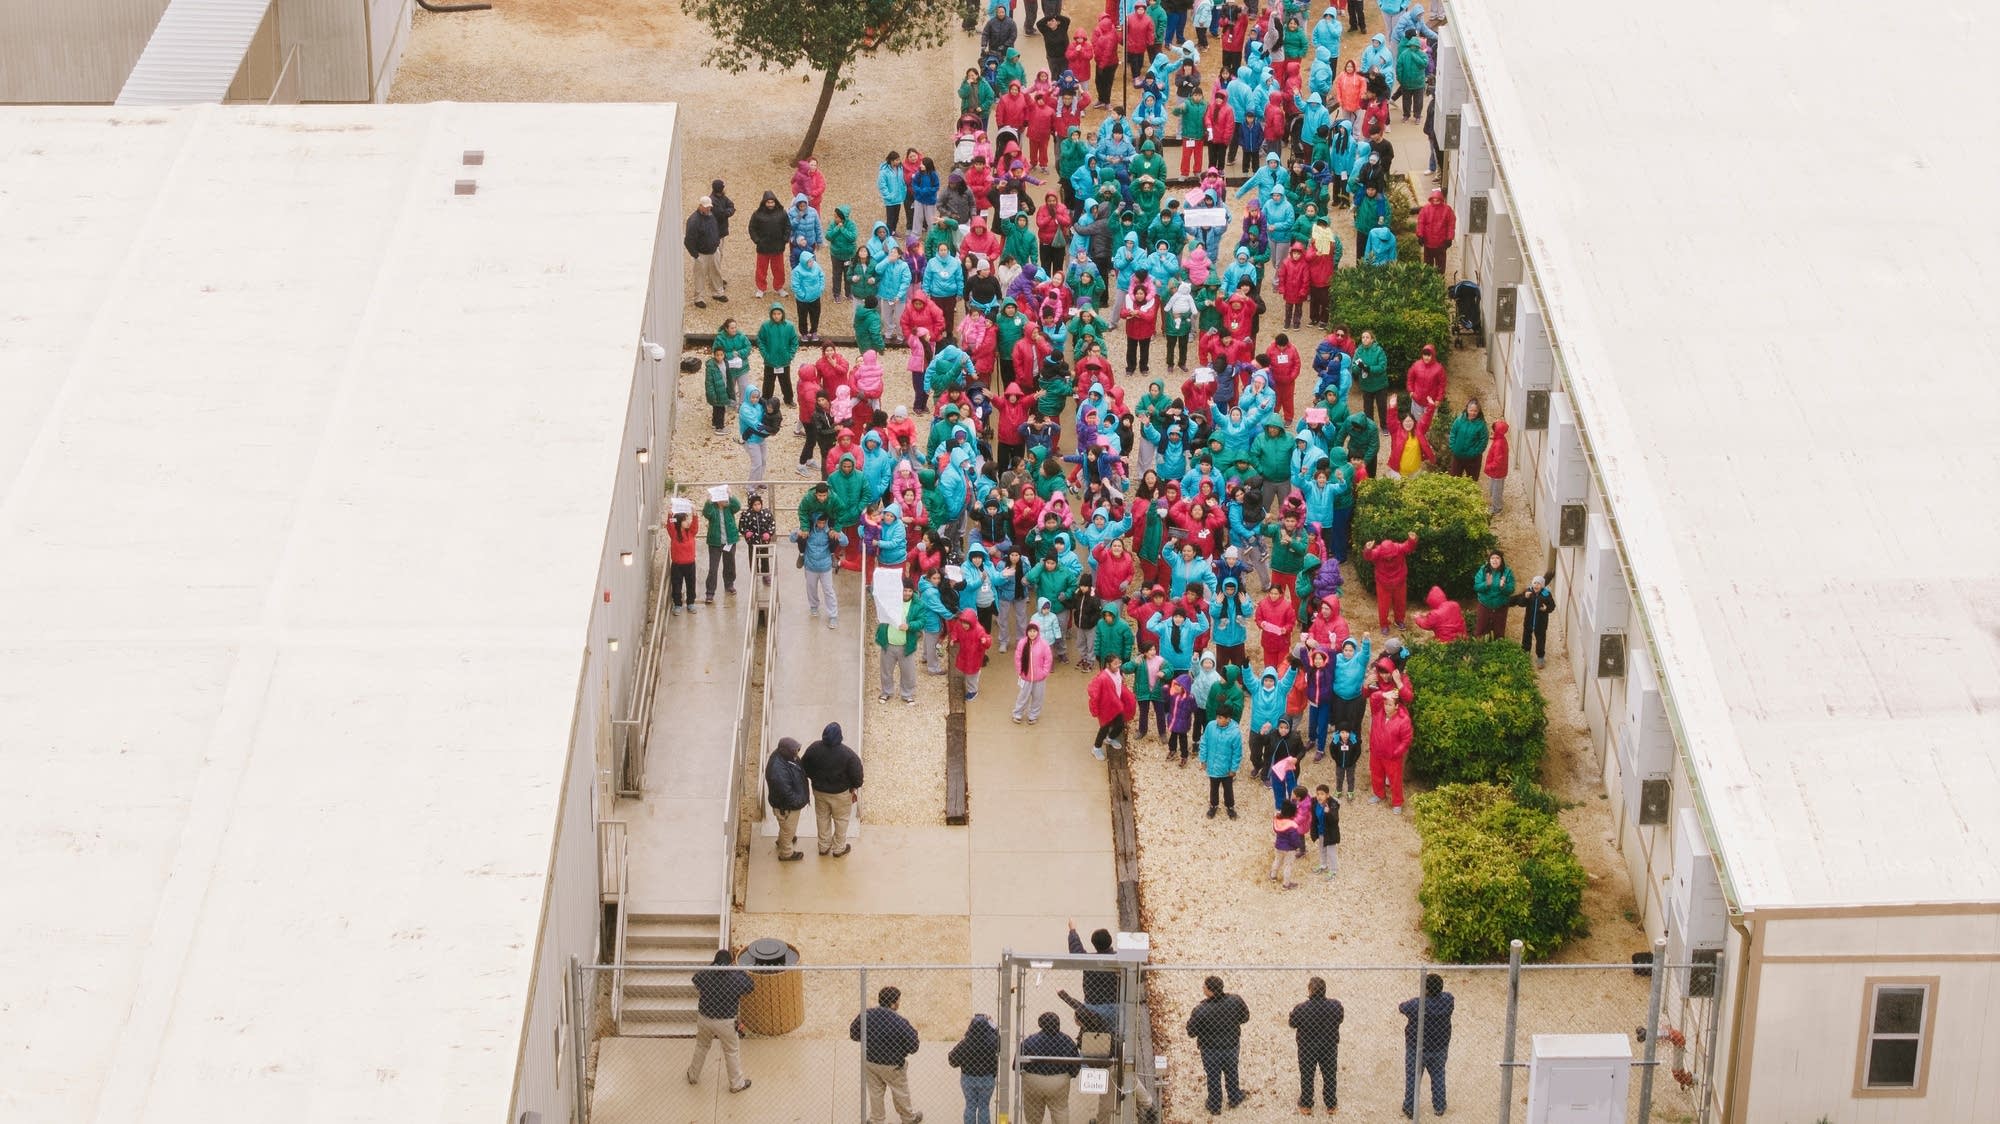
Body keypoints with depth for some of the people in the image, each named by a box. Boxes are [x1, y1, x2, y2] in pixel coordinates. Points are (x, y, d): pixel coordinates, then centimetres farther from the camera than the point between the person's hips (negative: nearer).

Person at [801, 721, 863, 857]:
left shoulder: (814, 748, -20)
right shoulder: (848, 754, -30)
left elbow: (804, 769, -5)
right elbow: (857, 774, -19)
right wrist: (855, 789, 1)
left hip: (819, 790, 3)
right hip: (840, 793, -3)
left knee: (823, 819, 25)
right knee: (841, 820, 21)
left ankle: (823, 847, 41)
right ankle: (839, 849, 38)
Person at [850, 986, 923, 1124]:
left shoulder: (866, 1014, -17)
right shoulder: (900, 1022, -30)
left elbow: (853, 1034, -1)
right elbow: (913, 1047, -21)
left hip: (869, 1061, 3)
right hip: (892, 1066, -3)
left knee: (875, 1092, 25)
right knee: (900, 1092, 22)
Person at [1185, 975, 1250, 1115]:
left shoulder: (1201, 1010, -34)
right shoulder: (1235, 1001, -23)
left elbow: (1191, 1033, -20)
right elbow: (1245, 1018, -4)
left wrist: (1190, 1018, -4)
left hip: (1210, 1051, -3)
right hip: (1232, 1046, 3)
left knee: (1213, 1079, 21)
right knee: (1231, 1074, 28)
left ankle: (1215, 1107, 39)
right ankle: (1234, 1099, 49)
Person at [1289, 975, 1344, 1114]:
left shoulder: (1300, 1009, -24)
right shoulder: (1336, 1006, -18)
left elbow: (1292, 1024, -7)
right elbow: (1341, 1019, 2)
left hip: (1307, 1047, -1)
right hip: (1330, 1047, 1)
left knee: (1306, 1077, 17)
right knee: (1330, 1076, 18)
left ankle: (1306, 1106, 26)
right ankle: (1331, 1106, 28)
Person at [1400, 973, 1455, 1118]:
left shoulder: (1416, 1005, -27)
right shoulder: (1447, 999, -17)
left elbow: (1400, 1006, -7)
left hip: (1417, 1049, -4)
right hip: (1439, 1047, 4)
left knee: (1413, 1078, 12)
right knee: (1438, 1076, 21)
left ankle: (1410, 1109, 21)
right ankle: (1439, 1107, 31)